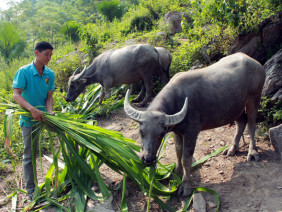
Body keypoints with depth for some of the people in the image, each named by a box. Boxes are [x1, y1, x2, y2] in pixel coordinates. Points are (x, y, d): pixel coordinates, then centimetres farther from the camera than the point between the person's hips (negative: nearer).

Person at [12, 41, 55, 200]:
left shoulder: (50, 74, -1)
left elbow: (49, 96, -2)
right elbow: (16, 95, -20)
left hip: (43, 117, 4)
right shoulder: (24, 72, -14)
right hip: (29, 119, -4)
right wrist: (32, 109, -35)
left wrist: (50, 113, -20)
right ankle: (31, 189, 17)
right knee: (30, 154, 5)